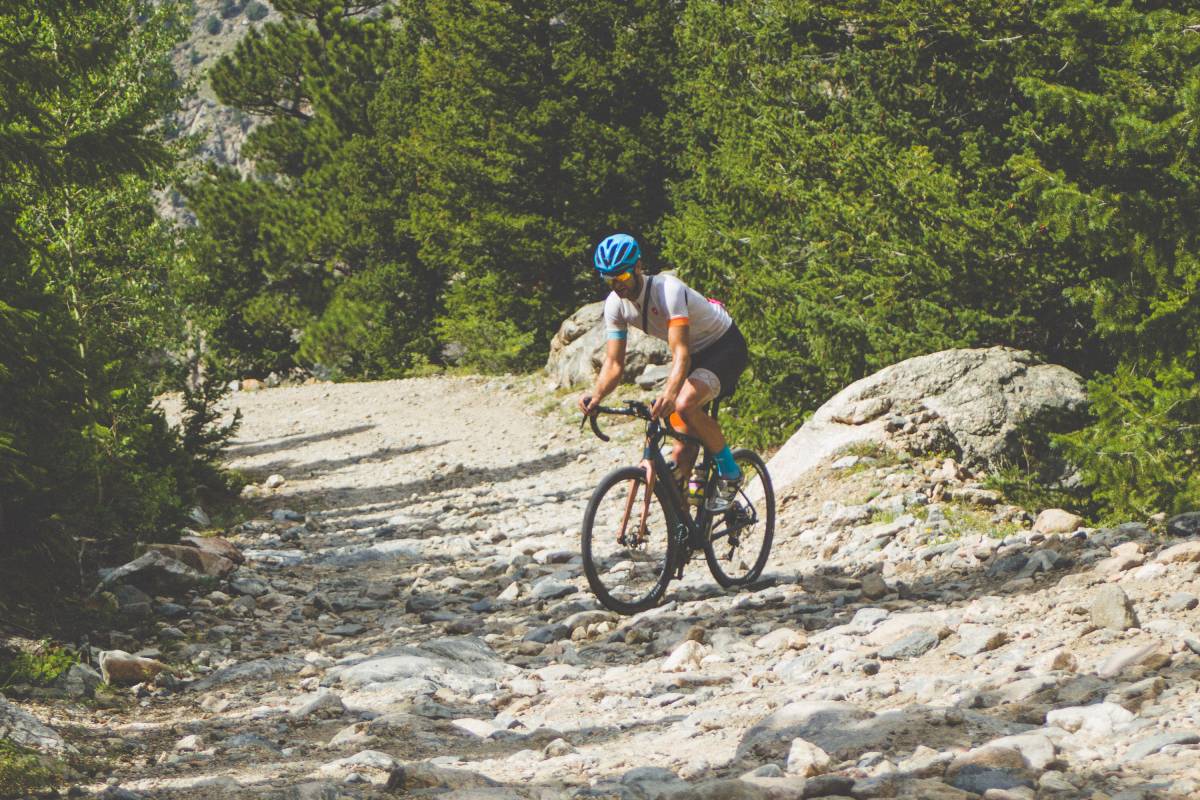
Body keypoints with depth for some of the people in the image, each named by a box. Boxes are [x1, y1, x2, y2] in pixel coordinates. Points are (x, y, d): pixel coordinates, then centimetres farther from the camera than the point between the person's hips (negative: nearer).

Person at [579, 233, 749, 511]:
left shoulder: (668, 290, -32)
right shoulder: (615, 304, -12)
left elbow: (681, 354, -42)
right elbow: (614, 363, -13)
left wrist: (669, 394, -60)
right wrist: (596, 396, -33)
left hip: (725, 347, -7)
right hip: (695, 353, 7)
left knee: (685, 404, -34)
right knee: (682, 455, -1)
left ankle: (729, 473, -14)